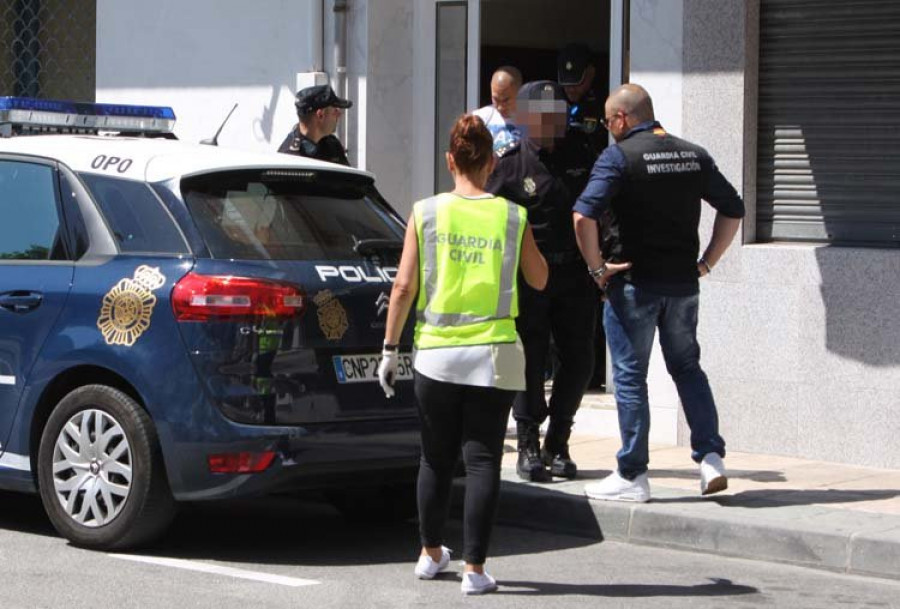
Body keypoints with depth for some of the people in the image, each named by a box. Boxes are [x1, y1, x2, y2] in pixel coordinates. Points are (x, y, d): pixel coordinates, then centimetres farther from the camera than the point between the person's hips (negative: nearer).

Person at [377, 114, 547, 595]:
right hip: (494, 356, -1)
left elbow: (404, 288, -3)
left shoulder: (425, 214, -2)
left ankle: (431, 553, 30)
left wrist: (390, 348, 4)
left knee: (436, 458, 16)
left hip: (436, 353, 1)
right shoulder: (512, 217, -1)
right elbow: (538, 280, 11)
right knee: (482, 460, 1)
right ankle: (474, 568, -3)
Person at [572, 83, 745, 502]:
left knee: (629, 376, 3)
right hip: (683, 283, 5)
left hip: (634, 282, -5)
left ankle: (632, 476, 6)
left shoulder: (618, 157, -10)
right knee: (687, 367, 18)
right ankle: (710, 456, 8)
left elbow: (583, 216, -22)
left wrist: (597, 267, -12)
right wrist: (706, 262, 12)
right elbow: (733, 209, 11)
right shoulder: (693, 156, 7)